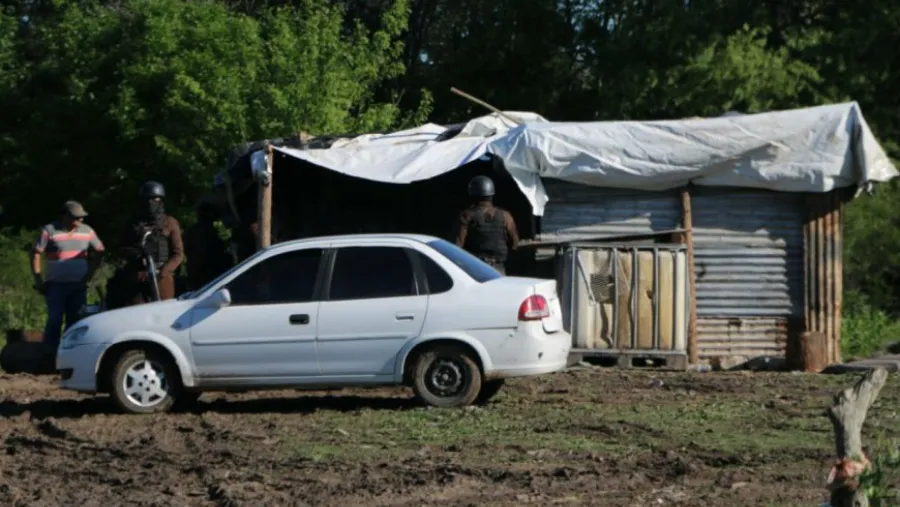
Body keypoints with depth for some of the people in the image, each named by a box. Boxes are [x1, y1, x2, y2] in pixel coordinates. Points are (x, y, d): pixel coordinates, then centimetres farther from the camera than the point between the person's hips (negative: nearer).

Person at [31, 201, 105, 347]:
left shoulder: (87, 231, 6)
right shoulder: (50, 230, -6)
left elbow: (99, 251, 17)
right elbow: (36, 254, -5)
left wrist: (90, 274, 9)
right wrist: (38, 280, -9)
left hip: (79, 285, 4)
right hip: (56, 285, -4)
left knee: (75, 321, 5)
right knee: (55, 320, -8)